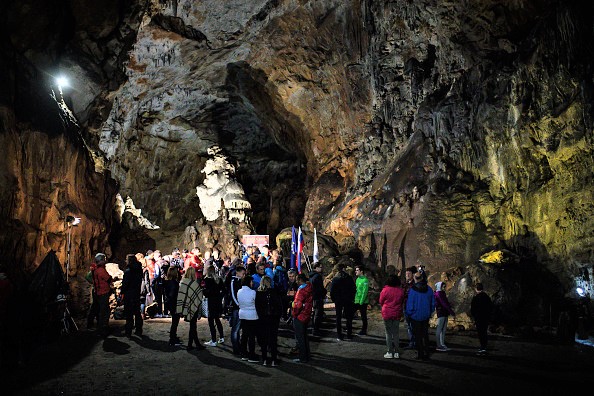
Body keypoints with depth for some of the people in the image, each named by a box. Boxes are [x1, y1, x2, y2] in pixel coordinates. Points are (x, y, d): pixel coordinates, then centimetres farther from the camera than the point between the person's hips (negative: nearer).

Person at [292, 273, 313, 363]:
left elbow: (298, 304, -27)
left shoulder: (302, 290, -21)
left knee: (300, 338, 2)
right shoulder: (309, 288, 6)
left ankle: (303, 358, 8)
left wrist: (294, 315, -14)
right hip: (306, 315, 9)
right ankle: (307, 355, 29)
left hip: (299, 317, -9)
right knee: (304, 336, 20)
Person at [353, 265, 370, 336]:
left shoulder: (365, 280, -16)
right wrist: (354, 299, 8)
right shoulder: (358, 279, 10)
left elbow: (365, 292, -19)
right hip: (356, 301, 8)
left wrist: (361, 301, -20)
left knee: (363, 317, 4)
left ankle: (364, 331, 14)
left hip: (363, 302, -8)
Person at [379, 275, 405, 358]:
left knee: (388, 333, 5)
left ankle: (390, 352, 6)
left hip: (387, 314, -3)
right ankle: (396, 352, 13)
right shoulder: (401, 291, -4)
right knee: (396, 333, 11)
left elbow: (381, 302, -1)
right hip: (397, 314, 3)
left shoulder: (385, 290, -13)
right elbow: (402, 302, 6)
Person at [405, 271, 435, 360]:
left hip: (416, 316, -4)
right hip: (426, 316, 4)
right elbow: (433, 303, 5)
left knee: (418, 336, 7)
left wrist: (409, 314, 1)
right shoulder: (429, 289, -2)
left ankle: (420, 354, 10)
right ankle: (426, 353, 18)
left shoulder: (412, 290, -17)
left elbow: (409, 304, -14)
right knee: (425, 335, 15)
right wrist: (429, 313, 16)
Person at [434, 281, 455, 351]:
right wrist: (452, 312, -19)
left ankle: (442, 345, 15)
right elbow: (444, 304, -18)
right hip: (441, 313, -9)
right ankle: (438, 346, -5)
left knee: (444, 329, 10)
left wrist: (451, 311, 7)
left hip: (445, 313, 9)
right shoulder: (438, 294, -12)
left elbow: (447, 303, 17)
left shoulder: (442, 293, 17)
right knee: (439, 329, -6)